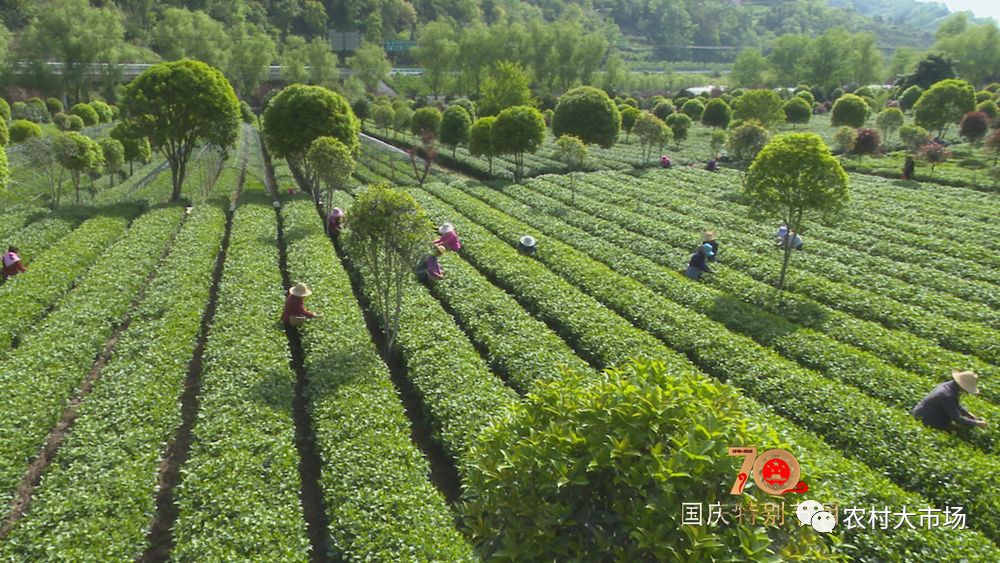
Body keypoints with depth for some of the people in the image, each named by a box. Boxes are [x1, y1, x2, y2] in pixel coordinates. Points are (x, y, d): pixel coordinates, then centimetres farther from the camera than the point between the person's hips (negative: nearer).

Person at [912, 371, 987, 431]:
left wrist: (969, 414, 7)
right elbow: (957, 418, -23)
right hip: (923, 418, -10)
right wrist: (976, 423, -15)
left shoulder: (949, 385, -2)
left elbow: (957, 406, 17)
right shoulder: (948, 395, -29)